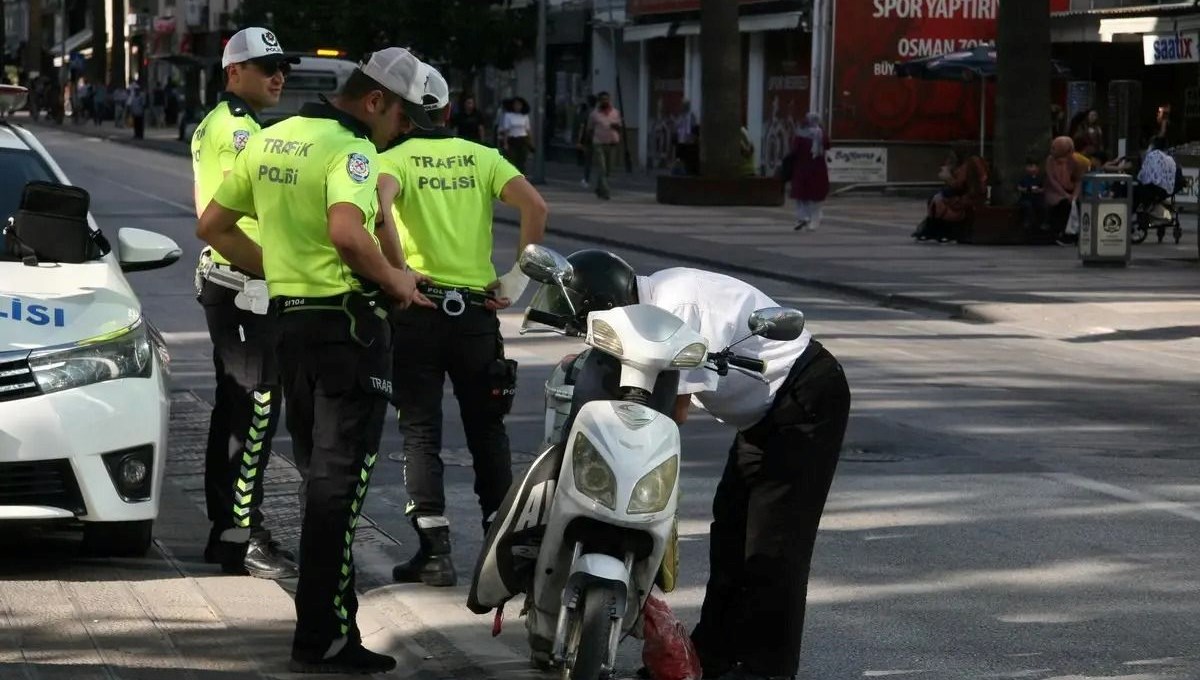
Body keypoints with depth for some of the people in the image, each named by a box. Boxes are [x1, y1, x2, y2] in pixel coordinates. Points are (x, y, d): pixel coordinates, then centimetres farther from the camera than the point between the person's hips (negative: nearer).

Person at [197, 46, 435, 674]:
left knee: (318, 474, 18)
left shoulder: (270, 140, 11)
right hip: (348, 324, -8)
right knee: (340, 482, -3)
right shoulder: (350, 150, -15)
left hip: (289, 316, 8)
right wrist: (395, 279, -17)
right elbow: (348, 233, -33)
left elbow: (213, 226, 16)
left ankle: (323, 620, 24)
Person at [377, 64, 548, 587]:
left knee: (421, 432, 2)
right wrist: (518, 278, -2)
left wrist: (398, 269, -17)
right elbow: (535, 205, -5)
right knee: (487, 428, 14)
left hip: (419, 306, -3)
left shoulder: (396, 158, 0)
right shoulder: (481, 157, 9)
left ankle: (435, 551, -3)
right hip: (477, 307, 3)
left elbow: (380, 200, -24)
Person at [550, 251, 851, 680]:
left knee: (773, 539, -11)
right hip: (769, 406, 11)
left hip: (806, 399, -11)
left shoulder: (677, 307, -25)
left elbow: (676, 407, -25)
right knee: (731, 527, 13)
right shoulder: (654, 298, 5)